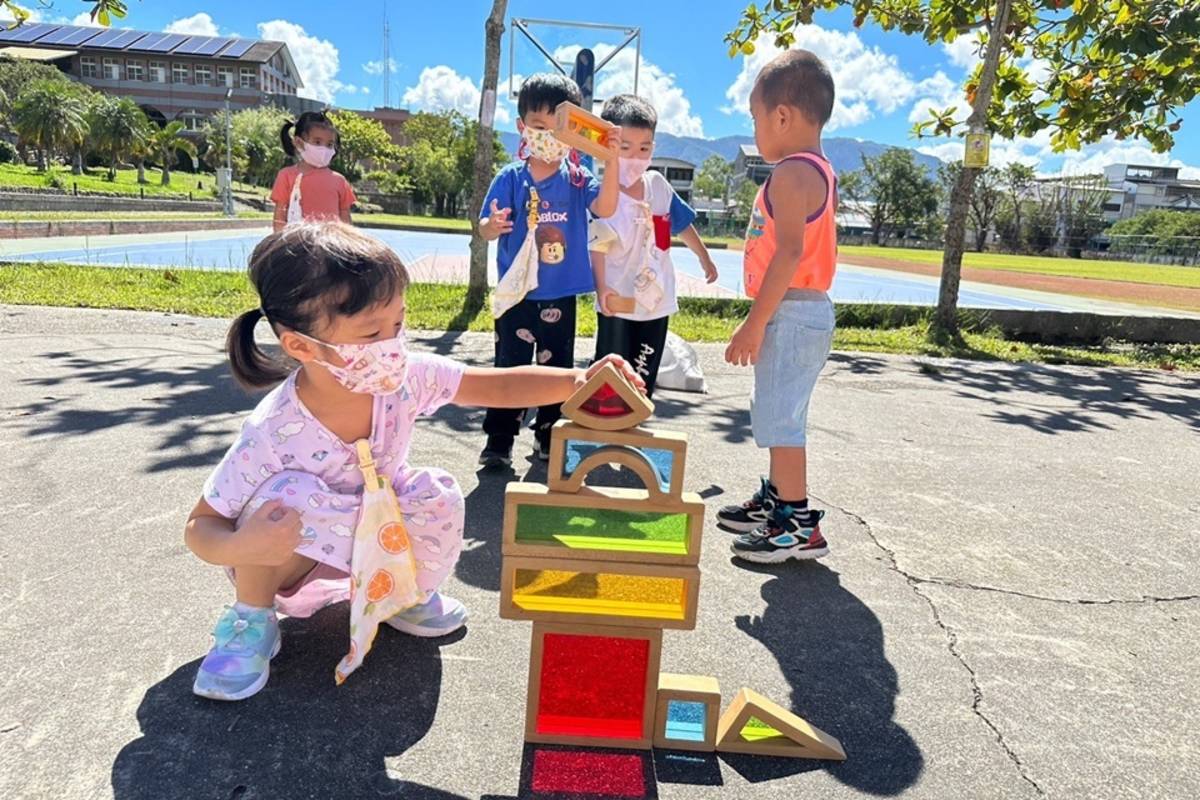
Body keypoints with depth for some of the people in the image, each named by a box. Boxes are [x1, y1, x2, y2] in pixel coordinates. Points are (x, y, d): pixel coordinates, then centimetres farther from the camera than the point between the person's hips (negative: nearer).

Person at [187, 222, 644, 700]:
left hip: (373, 541, 4)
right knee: (287, 494, -35)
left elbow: (499, 386, -21)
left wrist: (577, 382, -38)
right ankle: (251, 621, -6)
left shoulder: (406, 377, -24)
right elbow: (201, 526, -22)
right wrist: (237, 548, -45)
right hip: (291, 557, -3)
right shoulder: (272, 435, -33)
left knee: (436, 497, -25)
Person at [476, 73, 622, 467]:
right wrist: (493, 225, -29)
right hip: (517, 292, -1)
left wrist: (612, 161, -28)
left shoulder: (577, 179, 0)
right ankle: (499, 440, 14)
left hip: (561, 295, 2)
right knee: (510, 367, 4)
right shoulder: (511, 178, -3)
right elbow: (484, 227, -5)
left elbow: (605, 208, -17)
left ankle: (551, 438, 26)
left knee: (557, 368, 12)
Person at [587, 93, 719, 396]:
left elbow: (682, 224, 14)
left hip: (657, 299, 5)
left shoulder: (658, 184, 0)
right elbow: (597, 247, -18)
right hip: (619, 303, -5)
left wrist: (705, 258, 24)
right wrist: (601, 288, -29)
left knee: (644, 380, 15)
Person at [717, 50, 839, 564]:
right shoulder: (818, 170, 18)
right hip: (808, 310, 11)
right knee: (777, 412, 19)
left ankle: (799, 526, 1)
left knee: (780, 416, -6)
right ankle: (776, 500, 33)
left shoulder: (792, 172, -14)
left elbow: (790, 251, -24)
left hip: (790, 312, -11)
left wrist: (755, 322, -24)